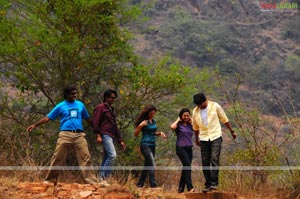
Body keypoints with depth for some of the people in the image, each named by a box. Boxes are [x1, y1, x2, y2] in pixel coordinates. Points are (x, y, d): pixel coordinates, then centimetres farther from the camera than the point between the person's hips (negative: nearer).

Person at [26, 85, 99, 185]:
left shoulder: (80, 105, 15)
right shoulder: (61, 106, 7)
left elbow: (87, 119, 27)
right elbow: (48, 118, 7)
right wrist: (35, 125, 0)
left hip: (79, 135, 2)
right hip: (65, 134, -2)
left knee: (86, 157, -5)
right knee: (57, 158, -4)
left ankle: (92, 181, -5)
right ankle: (50, 180, 3)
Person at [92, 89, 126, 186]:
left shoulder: (111, 110, 26)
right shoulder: (100, 107, 0)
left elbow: (115, 127, 28)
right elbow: (95, 121, -10)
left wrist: (120, 140, 24)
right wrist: (98, 135, -20)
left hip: (111, 136, 9)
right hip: (105, 135, -9)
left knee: (106, 159, 5)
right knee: (112, 155, -22)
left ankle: (101, 178, 5)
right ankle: (104, 177, -22)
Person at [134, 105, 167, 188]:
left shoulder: (154, 121, 11)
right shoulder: (143, 122, -9)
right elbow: (136, 135, -7)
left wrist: (159, 133, 7)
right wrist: (140, 126, -22)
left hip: (152, 146, 8)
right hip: (145, 145, -8)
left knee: (147, 166, 10)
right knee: (152, 165, -18)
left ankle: (140, 185, 19)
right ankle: (154, 185, -22)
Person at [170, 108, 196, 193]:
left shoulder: (189, 125, 16)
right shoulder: (178, 124, -2)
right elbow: (172, 126, -24)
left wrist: (191, 122, 9)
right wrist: (178, 120, -7)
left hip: (189, 148, 7)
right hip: (181, 148, -7)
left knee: (185, 168, 7)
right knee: (188, 166, -19)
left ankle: (181, 189, 14)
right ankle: (190, 188, -25)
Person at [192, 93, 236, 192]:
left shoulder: (215, 106, -5)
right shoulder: (195, 111, 3)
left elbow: (224, 120, 6)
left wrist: (232, 131, 10)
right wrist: (197, 139, 27)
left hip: (216, 136, -3)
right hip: (204, 139, 3)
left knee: (214, 159, -16)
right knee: (205, 162, 1)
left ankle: (214, 183, -16)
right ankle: (208, 184, 8)